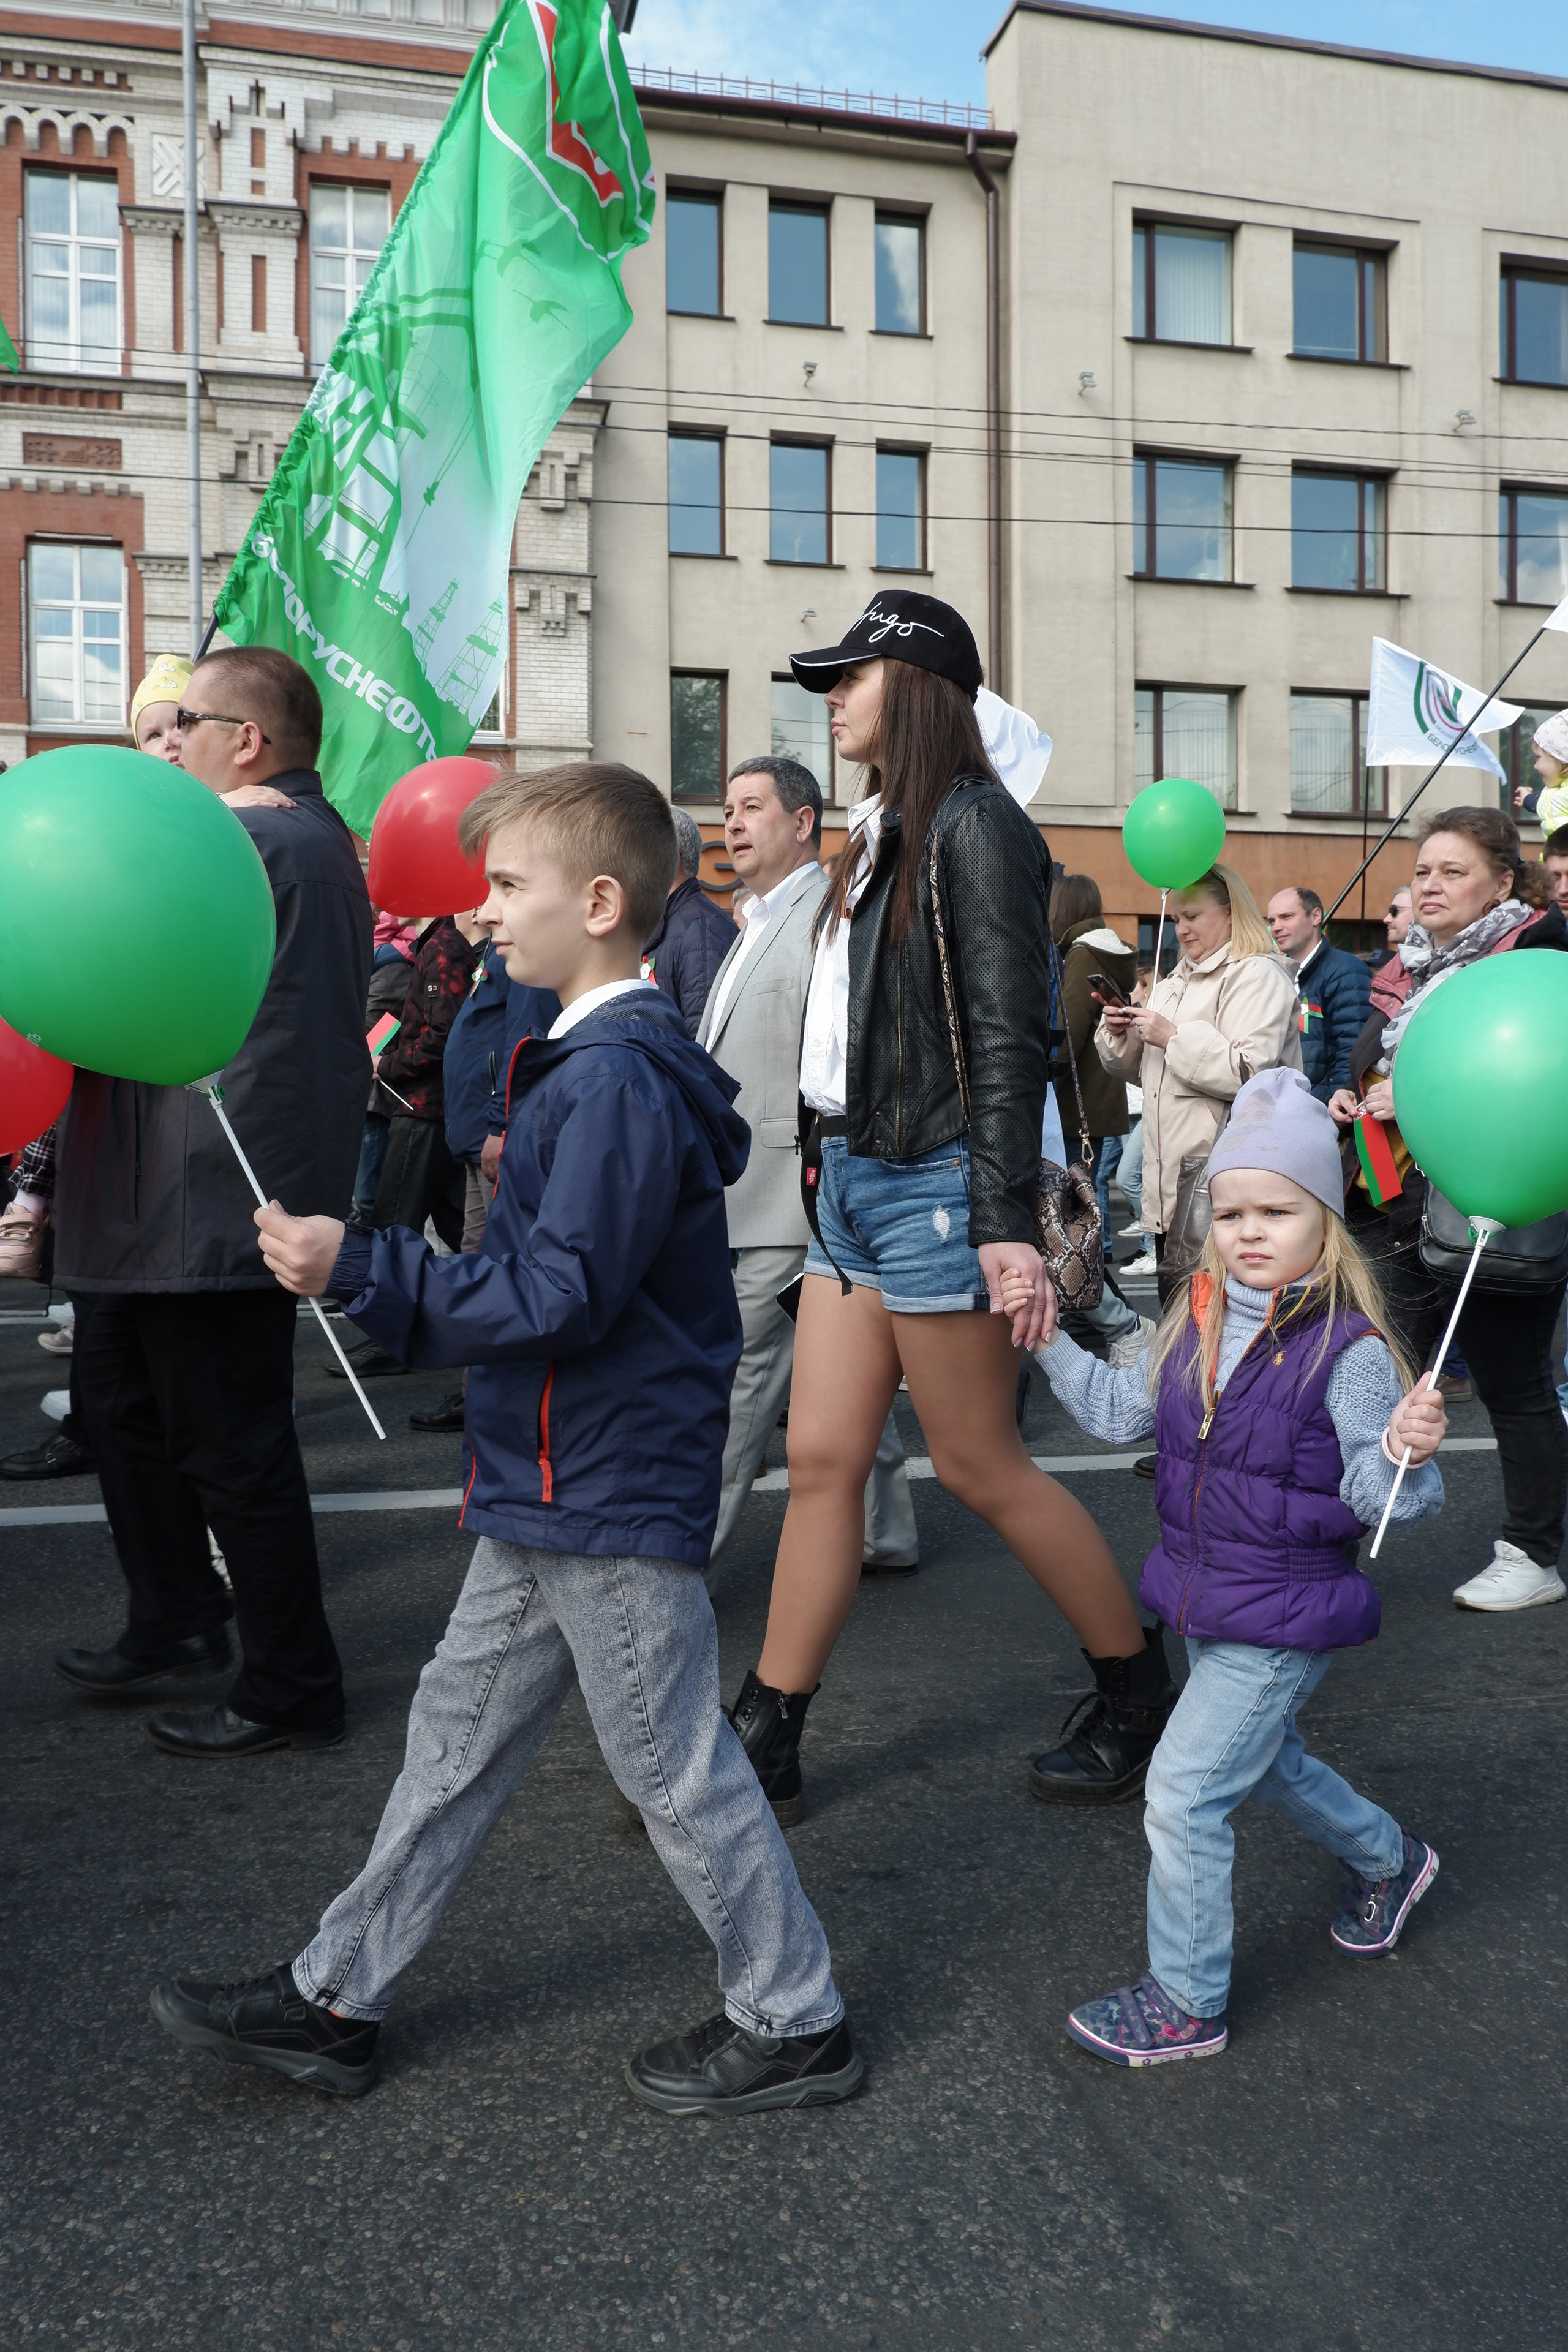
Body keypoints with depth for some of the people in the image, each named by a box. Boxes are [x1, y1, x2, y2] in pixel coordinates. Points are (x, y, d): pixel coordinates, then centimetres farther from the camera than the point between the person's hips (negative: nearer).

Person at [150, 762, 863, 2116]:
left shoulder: (618, 1077, -21)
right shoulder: (595, 1060, 12)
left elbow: (562, 1294, -26)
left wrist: (360, 1268, -23)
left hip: (614, 1504, -10)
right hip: (550, 1494, 10)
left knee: (675, 1765, 5)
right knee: (459, 1735, 18)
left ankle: (796, 2022, 24)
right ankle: (336, 2002, 33)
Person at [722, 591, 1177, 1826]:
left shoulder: (973, 827, -10)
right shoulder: (883, 829, 16)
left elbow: (1011, 1035, -16)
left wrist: (1009, 1222, -21)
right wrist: (827, 1152, 15)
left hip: (935, 1186, -8)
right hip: (855, 1179, 8)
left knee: (979, 1465, 3)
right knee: (823, 1456, 7)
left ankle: (1140, 1688, 23)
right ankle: (764, 1740, 15)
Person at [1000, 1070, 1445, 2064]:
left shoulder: (1348, 1351, -21)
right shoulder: (1199, 1325, -1)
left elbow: (1377, 1497, -20)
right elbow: (1121, 1411, 11)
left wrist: (1406, 1455, -41)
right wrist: (1050, 1338, 5)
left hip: (1284, 1624, -8)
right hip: (1208, 1604, 8)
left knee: (1184, 1790, -4)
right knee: (1268, 1762, 28)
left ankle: (1188, 2002, 16)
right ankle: (1390, 1858, 56)